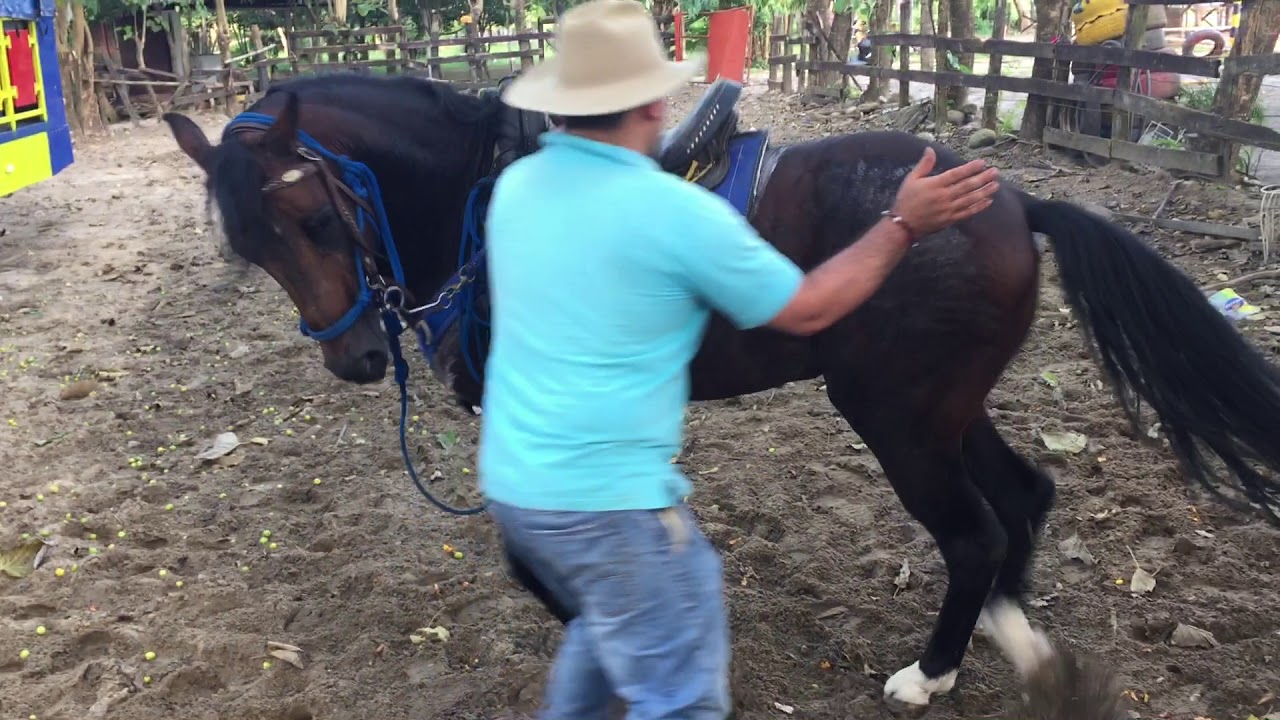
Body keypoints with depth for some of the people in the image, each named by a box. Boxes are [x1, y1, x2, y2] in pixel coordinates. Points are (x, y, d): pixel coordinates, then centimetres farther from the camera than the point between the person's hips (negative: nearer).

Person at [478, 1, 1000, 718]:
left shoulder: (515, 186, 3)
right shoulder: (676, 210, -18)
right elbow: (806, 309, -6)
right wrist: (904, 226, 3)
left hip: (510, 483, 8)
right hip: (605, 501, -8)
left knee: (613, 622, 32)